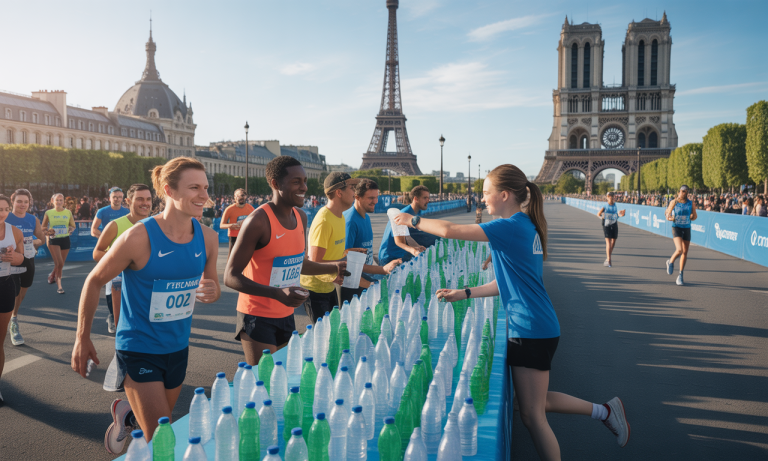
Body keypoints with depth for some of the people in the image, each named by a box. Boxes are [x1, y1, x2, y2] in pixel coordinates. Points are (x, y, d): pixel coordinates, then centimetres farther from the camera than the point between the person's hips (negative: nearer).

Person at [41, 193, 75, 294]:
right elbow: (43, 228, 5)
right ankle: (59, 286, -5)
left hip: (65, 239, 3)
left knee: (61, 263, 9)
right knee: (59, 263, -13)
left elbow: (73, 226, 12)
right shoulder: (48, 213, 0)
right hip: (53, 240, -3)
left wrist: (70, 229, -9)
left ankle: (53, 275, 40)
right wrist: (48, 232, -14)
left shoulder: (68, 212, 5)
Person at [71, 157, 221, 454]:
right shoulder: (139, 237, -21)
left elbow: (211, 284, 9)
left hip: (178, 348, 5)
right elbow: (94, 281, -8)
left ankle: (126, 414, 54)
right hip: (139, 349, -5)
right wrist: (82, 339, -3)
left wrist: (212, 292, -16)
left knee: (162, 420, 25)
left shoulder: (208, 238, -7)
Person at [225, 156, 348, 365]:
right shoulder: (258, 221, -19)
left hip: (286, 315, 8)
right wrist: (278, 293, -31)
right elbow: (231, 277, -20)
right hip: (258, 317, -7)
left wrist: (334, 267, 9)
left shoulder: (301, 218, 6)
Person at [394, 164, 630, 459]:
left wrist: (414, 221, -4)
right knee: (537, 403, 23)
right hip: (537, 328, 10)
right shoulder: (526, 226, 11)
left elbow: (449, 230, -21)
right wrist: (464, 293, 14)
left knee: (532, 416, 2)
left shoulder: (511, 227, -18)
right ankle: (604, 410, 31)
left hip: (530, 331, -10)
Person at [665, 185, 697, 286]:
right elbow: (667, 215, 1)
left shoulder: (691, 204, 4)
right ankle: (671, 262, 11)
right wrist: (670, 218, -18)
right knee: (679, 250, -22)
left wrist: (692, 217, -4)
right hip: (676, 228, -3)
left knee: (685, 252, 5)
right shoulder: (674, 202, -2)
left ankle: (680, 276, 17)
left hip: (687, 229, 3)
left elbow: (695, 216, 16)